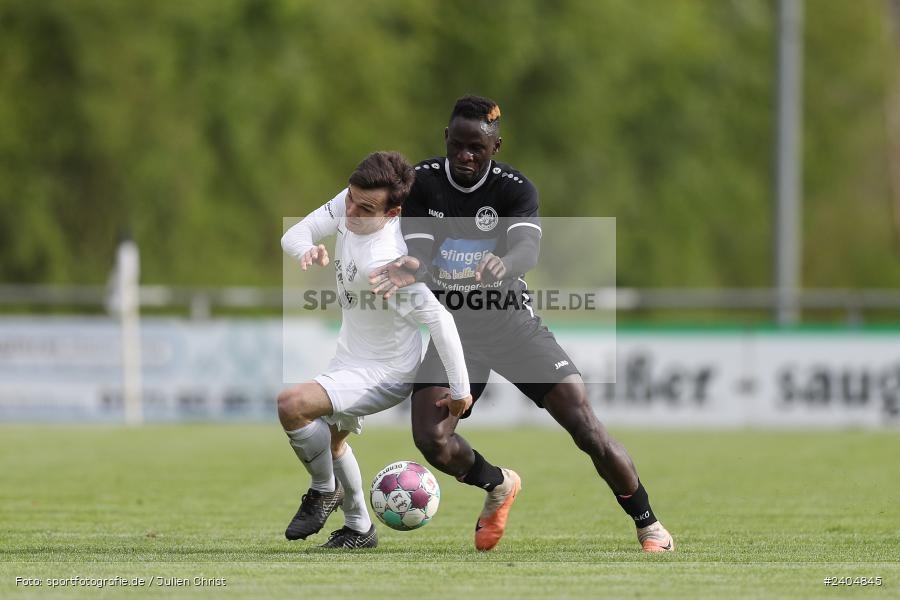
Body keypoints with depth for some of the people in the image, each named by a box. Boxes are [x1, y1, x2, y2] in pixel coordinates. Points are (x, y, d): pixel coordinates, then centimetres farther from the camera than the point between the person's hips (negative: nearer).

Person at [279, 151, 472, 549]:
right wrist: (307, 250, -31)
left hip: (384, 374, -9)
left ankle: (325, 491, -2)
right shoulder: (350, 203, -15)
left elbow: (438, 319, -34)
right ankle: (359, 529, 44)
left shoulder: (382, 265, -37)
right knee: (331, 439, 26)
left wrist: (460, 390, -29)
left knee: (292, 405, -27)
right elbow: (293, 235, -7)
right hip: (350, 355, 9)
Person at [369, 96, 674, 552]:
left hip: (511, 322, -2)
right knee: (430, 438, -18)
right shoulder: (422, 182, -5)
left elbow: (528, 246, -30)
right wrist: (412, 269, -40)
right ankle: (498, 487, 16)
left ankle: (648, 526, 3)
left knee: (583, 422, -14)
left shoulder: (515, 189, -12)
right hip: (451, 326, 2)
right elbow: (419, 254, -13)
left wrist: (503, 265, -55)